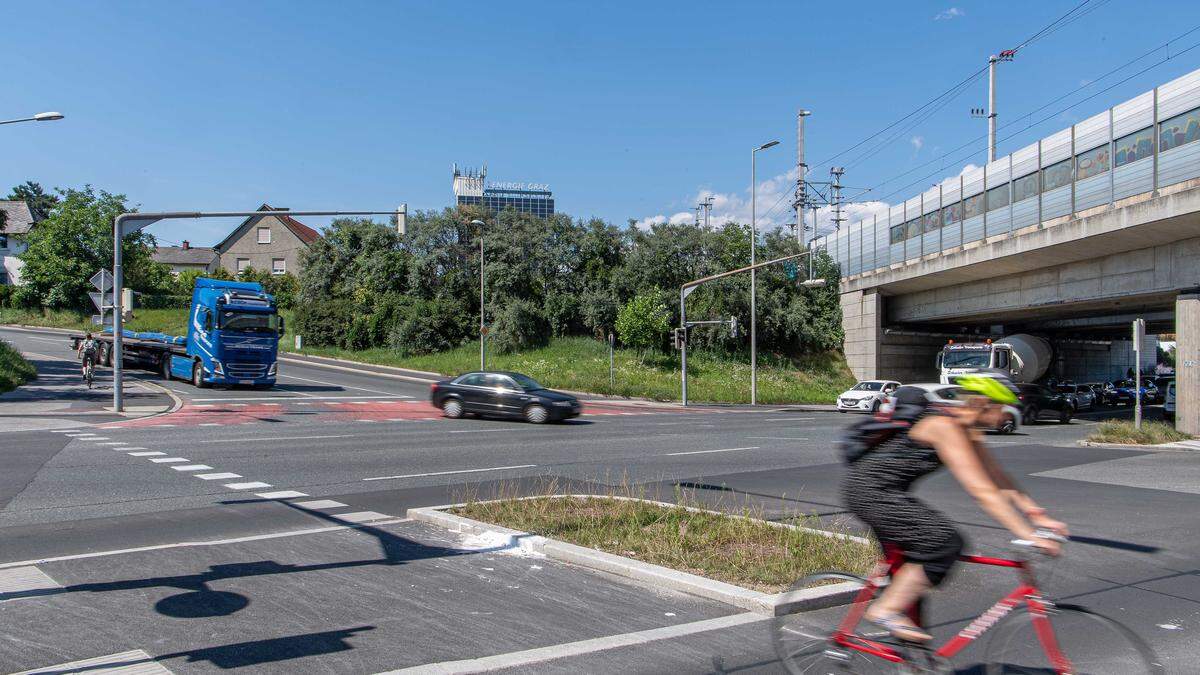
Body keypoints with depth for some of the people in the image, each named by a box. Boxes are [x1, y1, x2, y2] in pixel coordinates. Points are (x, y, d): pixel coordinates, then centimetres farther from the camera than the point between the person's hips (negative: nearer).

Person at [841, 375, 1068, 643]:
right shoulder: (946, 427, -22)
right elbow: (981, 491, -26)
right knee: (946, 543, -14)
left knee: (909, 562, 16)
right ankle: (886, 610, -8)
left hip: (876, 490, 10)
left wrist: (1038, 515, 6)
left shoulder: (966, 428, 8)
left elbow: (997, 478, 11)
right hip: (870, 490, -10)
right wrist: (1027, 535, -25)